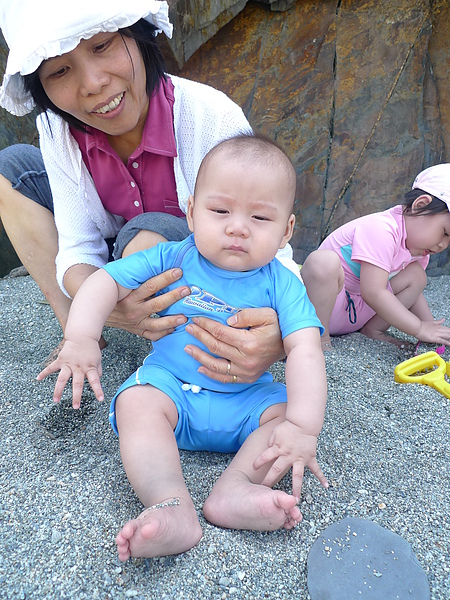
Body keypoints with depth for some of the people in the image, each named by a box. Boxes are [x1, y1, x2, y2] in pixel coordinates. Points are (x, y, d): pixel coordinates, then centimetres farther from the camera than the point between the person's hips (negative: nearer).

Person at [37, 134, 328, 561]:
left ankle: (234, 487, -32)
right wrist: (81, 338, -24)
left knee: (290, 409, -21)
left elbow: (305, 353, -20)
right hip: (170, 385, 0)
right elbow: (106, 281, -7)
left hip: (247, 400, 1)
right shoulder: (171, 260, -7)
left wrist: (303, 428, -33)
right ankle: (172, 508, -37)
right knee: (136, 400, -27)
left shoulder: (281, 284, -11)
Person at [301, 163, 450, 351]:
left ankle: (372, 329, -2)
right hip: (322, 302, -8)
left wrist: (432, 326, 0)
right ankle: (319, 336, -24)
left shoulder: (418, 250, 4)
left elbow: (412, 291, 14)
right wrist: (420, 329, -26)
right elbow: (373, 293, -33)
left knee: (416, 276, -2)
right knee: (324, 260, -39)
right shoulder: (382, 230, -27)